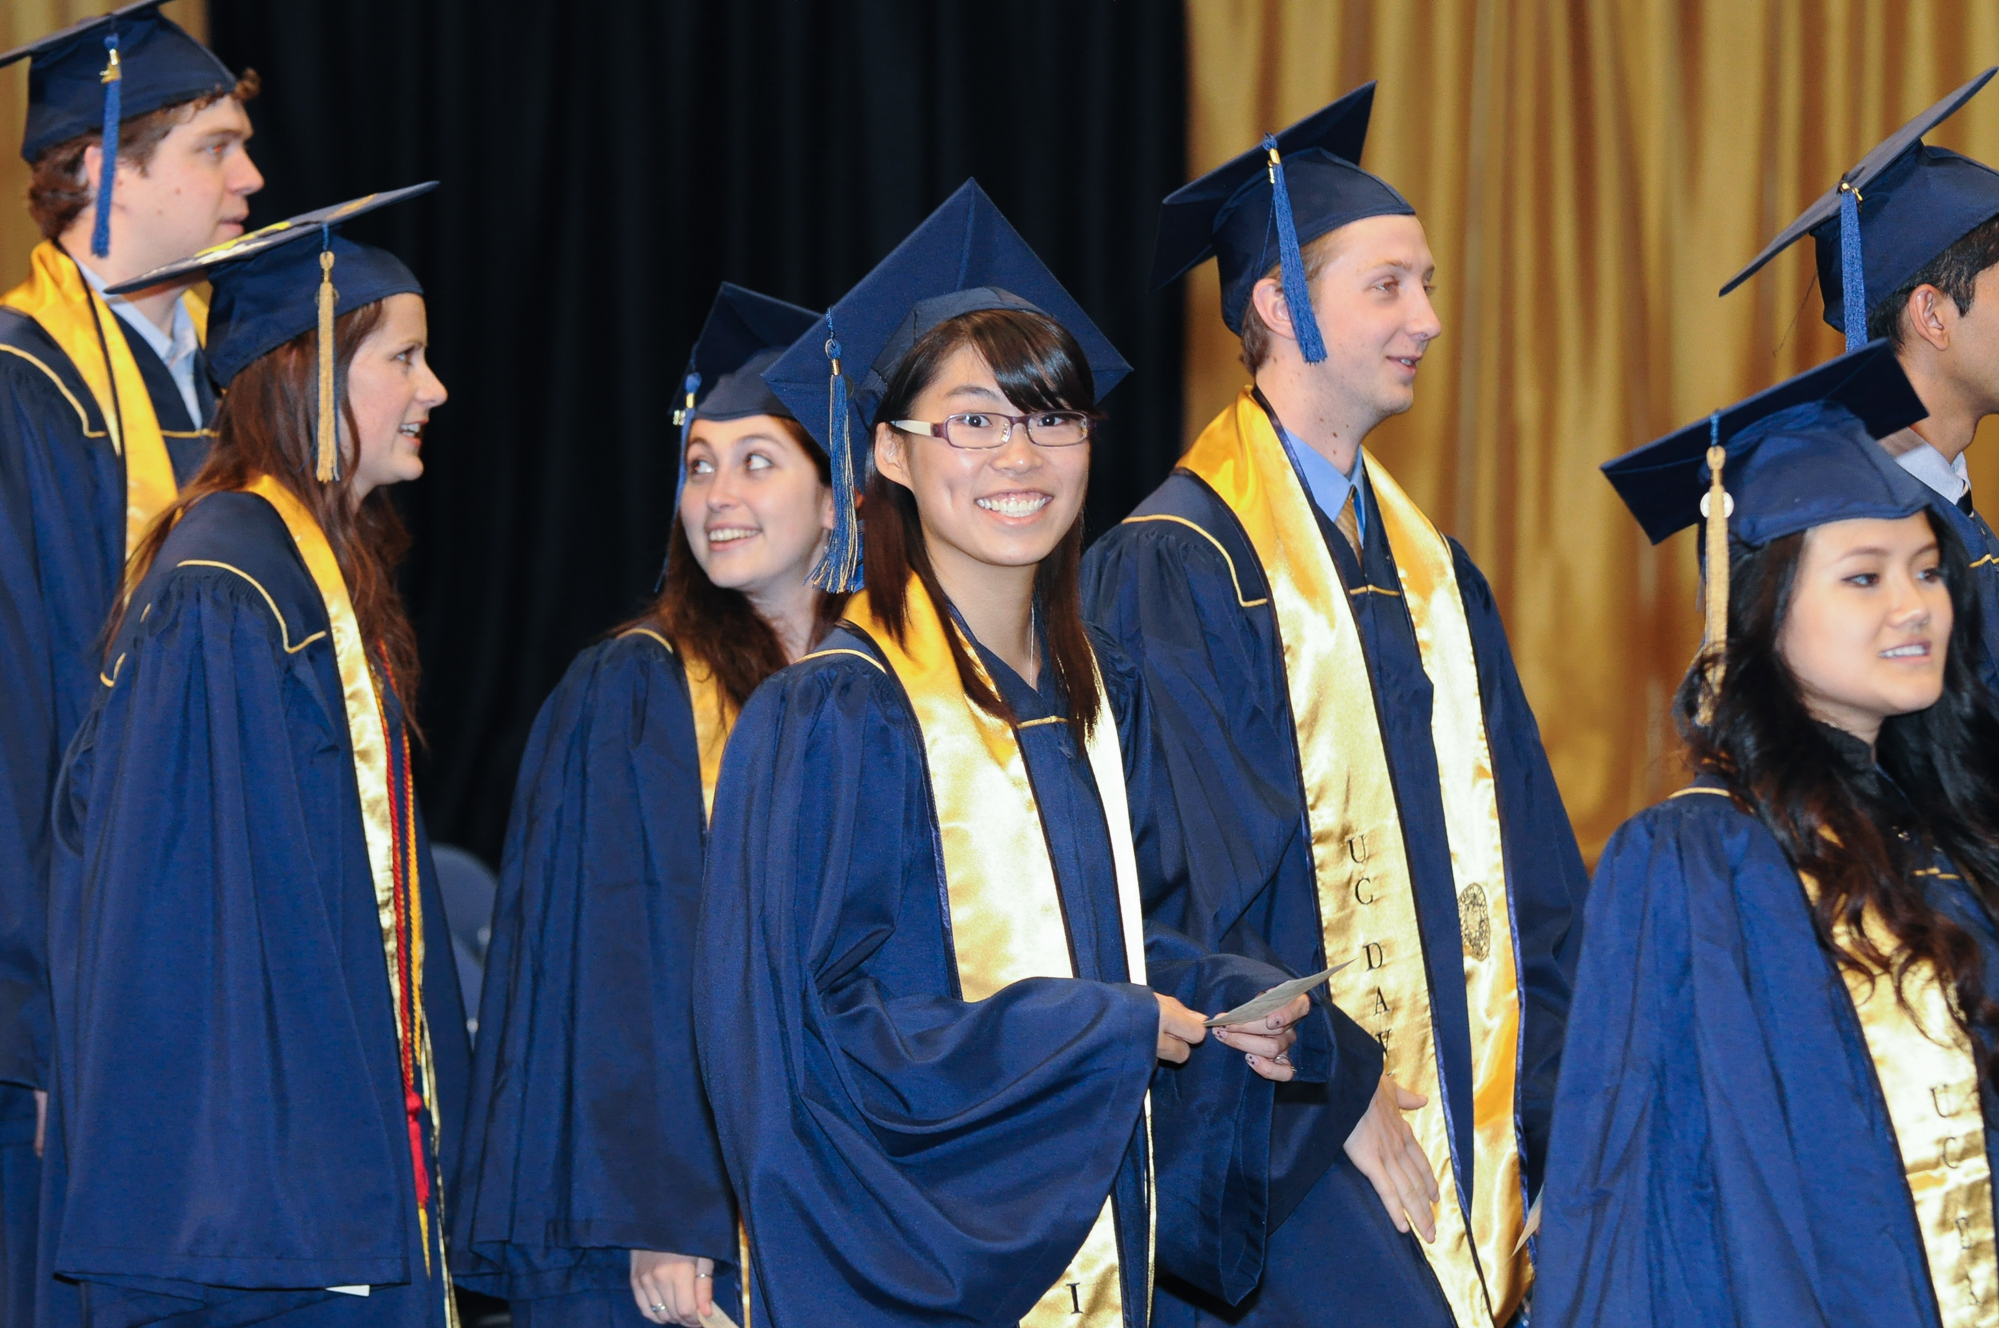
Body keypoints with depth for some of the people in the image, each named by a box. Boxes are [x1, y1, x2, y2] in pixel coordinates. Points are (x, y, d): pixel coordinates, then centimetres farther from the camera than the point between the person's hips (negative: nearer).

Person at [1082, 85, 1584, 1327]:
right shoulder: (1176, 569, -6)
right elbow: (1189, 889, -12)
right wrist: (1337, 1097, -12)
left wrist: (1543, 1133, 4)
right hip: (1287, 1169, -6)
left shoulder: (1435, 575, 15)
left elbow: (1532, 892, 14)